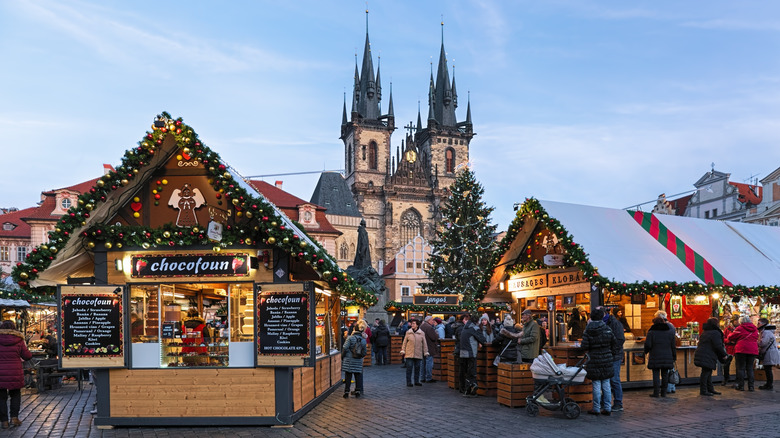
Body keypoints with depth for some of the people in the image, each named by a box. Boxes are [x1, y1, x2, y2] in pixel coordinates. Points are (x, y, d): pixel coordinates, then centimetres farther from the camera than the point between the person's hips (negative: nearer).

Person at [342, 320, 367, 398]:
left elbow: (345, 348, -13)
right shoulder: (363, 339, 2)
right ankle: (358, 391, 11)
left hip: (349, 360, -3)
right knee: (358, 376, 11)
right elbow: (365, 352, 7)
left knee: (348, 376, 3)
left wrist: (342, 357, -1)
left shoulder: (351, 338, -11)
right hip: (359, 361, 3)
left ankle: (346, 392, 5)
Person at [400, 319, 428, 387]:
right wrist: (403, 351, 3)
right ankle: (409, 382, 5)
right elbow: (404, 342, 7)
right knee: (409, 368, -2)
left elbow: (424, 344, 7)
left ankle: (416, 381, 18)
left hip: (418, 354, 1)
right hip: (409, 354, -1)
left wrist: (425, 353, 6)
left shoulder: (422, 333, 3)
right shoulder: (408, 332, 3)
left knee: (417, 368, 6)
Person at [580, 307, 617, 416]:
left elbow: (584, 347, -11)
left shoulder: (587, 330, -8)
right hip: (607, 359, 3)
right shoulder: (607, 328, -1)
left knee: (596, 385, 2)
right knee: (606, 384, 10)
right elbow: (614, 342, 3)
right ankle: (607, 408, 13)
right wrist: (611, 354, 14)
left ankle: (596, 409, 7)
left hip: (594, 359, -3)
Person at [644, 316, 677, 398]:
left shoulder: (651, 332, -6)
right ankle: (663, 392, 13)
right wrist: (674, 357, 15)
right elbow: (673, 346, 8)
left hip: (655, 357, -3)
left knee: (656, 374, 0)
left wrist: (646, 351, 11)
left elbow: (647, 345, -9)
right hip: (667, 357, 3)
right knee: (665, 374, 10)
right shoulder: (670, 332, 7)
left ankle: (656, 392, -1)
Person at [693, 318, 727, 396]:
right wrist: (724, 354, -1)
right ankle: (703, 390, -2)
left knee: (708, 372, 16)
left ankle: (710, 389, 24)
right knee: (706, 372, -5)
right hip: (707, 357, -10)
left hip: (701, 355, 10)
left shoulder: (704, 332, 17)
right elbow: (718, 346, -16)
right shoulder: (715, 333, -12)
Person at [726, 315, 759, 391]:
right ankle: (751, 386, 8)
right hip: (753, 350, 5)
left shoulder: (740, 328, -6)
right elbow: (756, 339, 21)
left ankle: (741, 386, 1)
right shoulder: (755, 329, 9)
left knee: (741, 368, 1)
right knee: (750, 368, 10)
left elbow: (731, 337, 0)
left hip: (741, 350, -4)